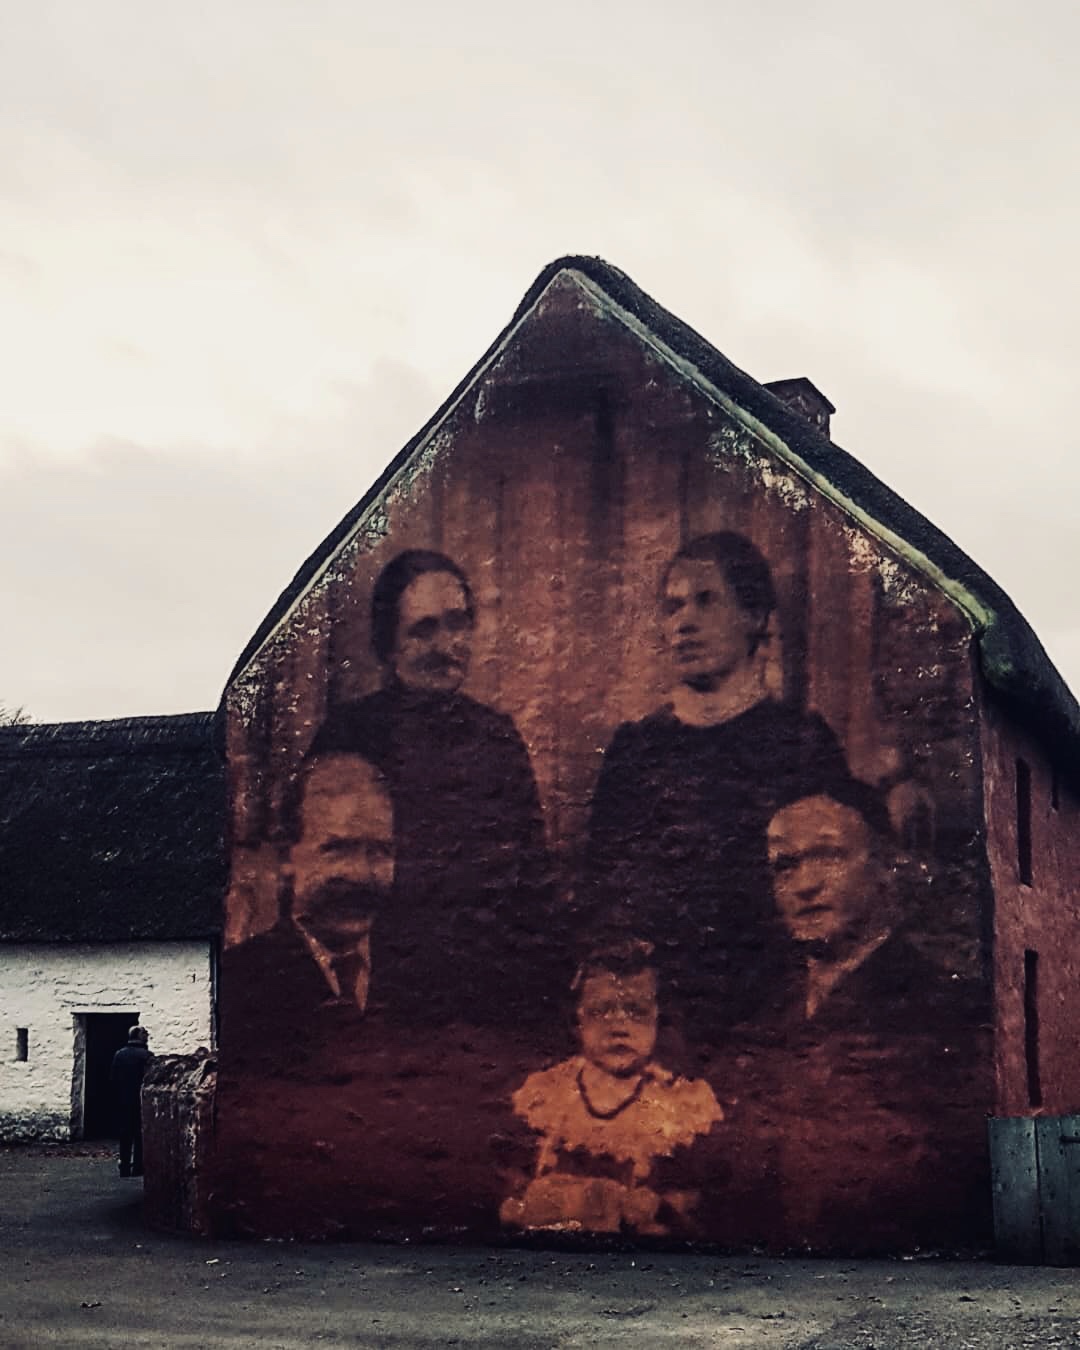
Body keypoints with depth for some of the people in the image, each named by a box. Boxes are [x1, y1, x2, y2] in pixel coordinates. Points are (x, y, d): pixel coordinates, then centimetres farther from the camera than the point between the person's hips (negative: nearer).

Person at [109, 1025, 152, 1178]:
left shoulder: (119, 1054, 4)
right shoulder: (146, 1055, -11)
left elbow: (112, 1078, 4)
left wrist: (117, 1096, 11)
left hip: (122, 1102, 4)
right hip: (140, 1101, -4)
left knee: (125, 1133, 9)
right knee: (140, 1134, 3)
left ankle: (125, 1168, 10)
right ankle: (138, 1167, 1)